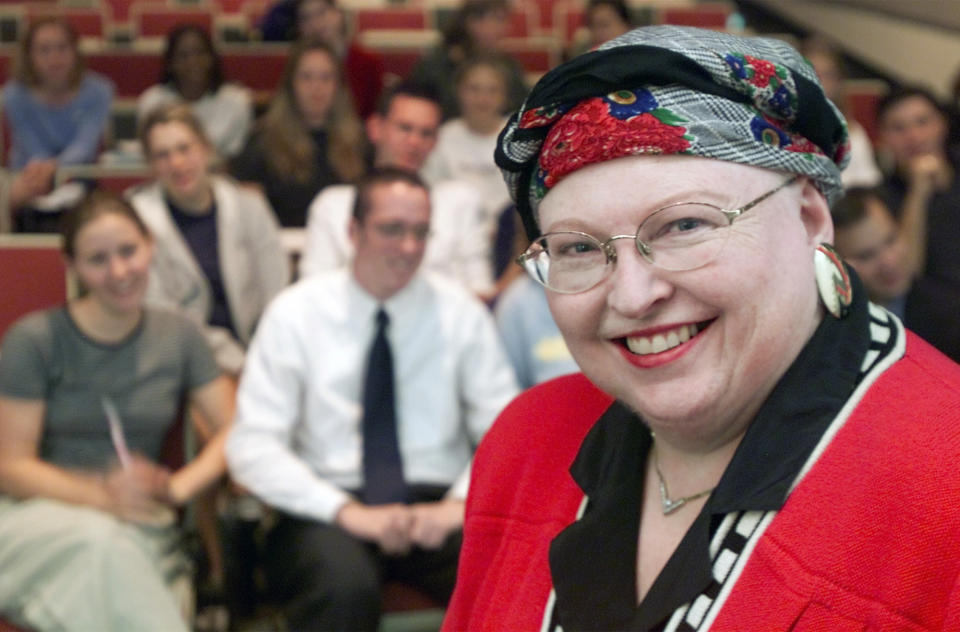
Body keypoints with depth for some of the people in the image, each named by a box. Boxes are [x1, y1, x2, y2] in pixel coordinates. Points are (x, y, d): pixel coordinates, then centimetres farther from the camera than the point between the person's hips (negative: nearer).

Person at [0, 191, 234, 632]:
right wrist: (99, 495, -19)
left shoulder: (178, 336, 10)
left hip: (140, 528, 2)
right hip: (38, 516, -2)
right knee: (102, 545, -38)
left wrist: (177, 487, -12)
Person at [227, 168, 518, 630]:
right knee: (344, 588, -36)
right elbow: (252, 446, -4)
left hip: (436, 502, 2)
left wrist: (457, 505, -14)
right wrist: (348, 512, -16)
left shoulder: (461, 314, 7)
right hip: (330, 505, -1)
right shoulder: (295, 314, 2)